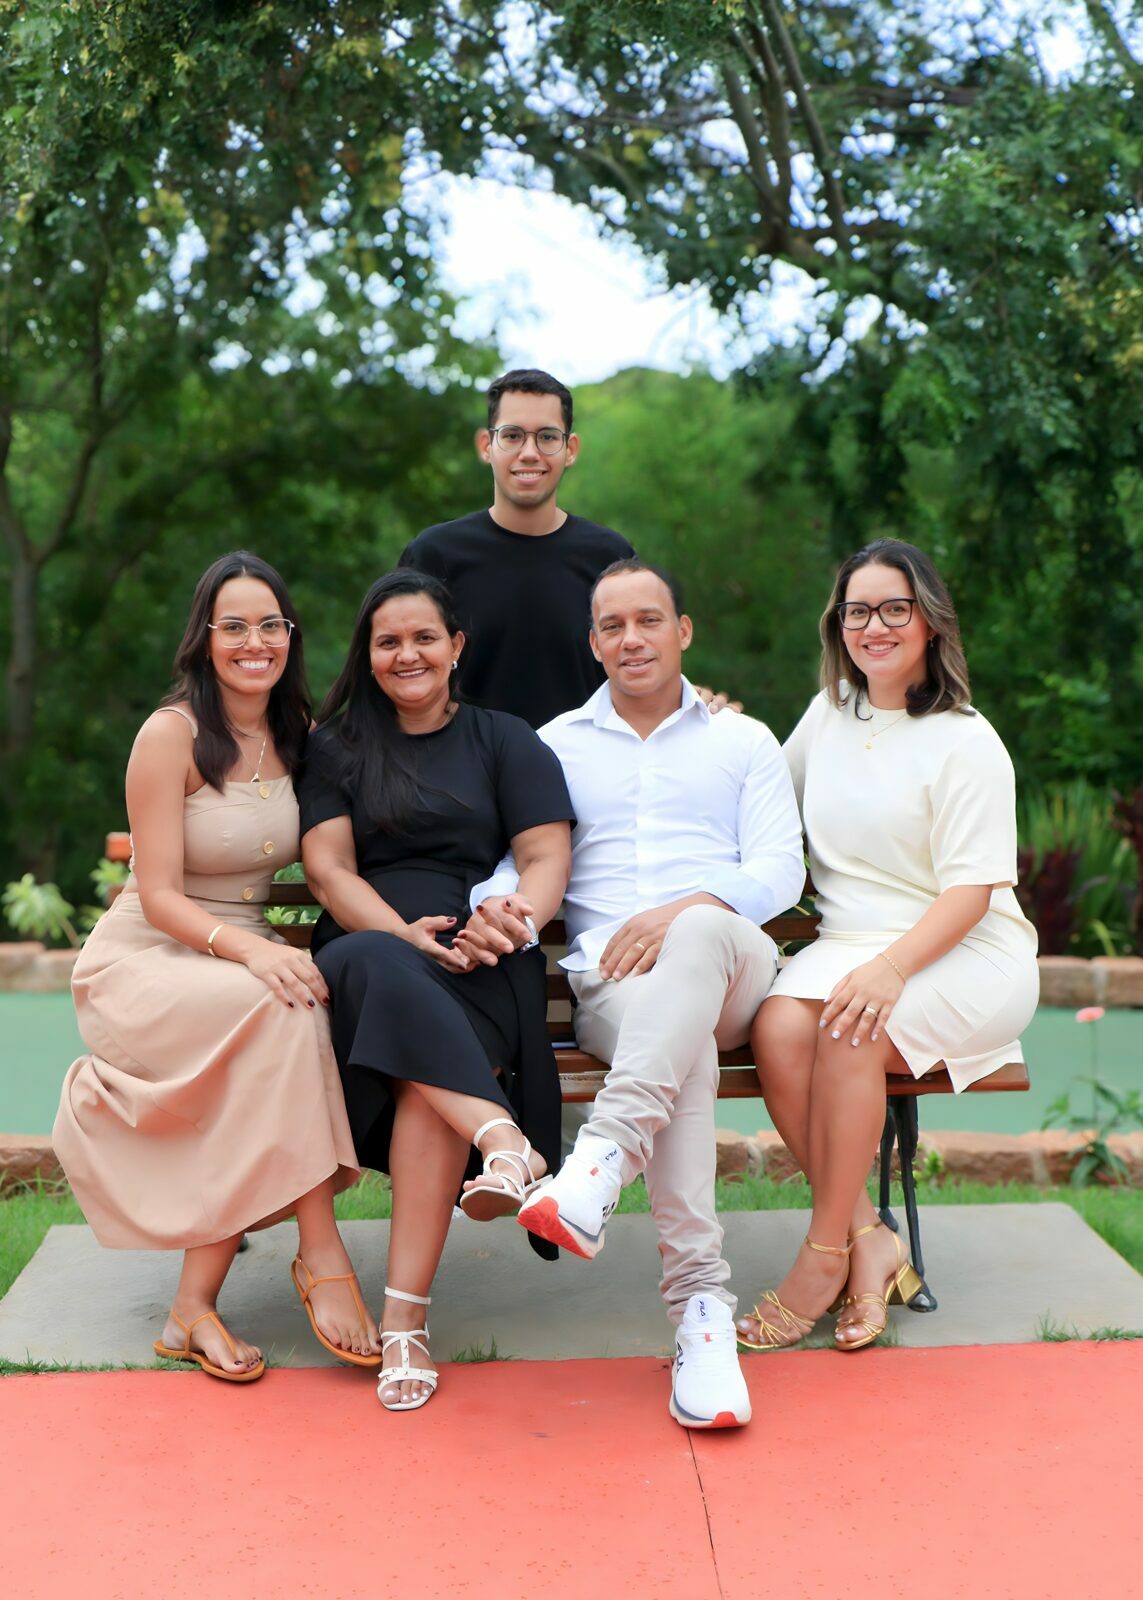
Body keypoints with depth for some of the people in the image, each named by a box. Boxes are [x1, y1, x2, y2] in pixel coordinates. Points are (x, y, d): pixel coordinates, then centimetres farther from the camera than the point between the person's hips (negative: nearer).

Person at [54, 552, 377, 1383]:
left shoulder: (297, 737, 7)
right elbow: (159, 897, -15)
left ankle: (196, 1304, -21)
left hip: (244, 957, 5)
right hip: (142, 964, -5)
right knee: (286, 1010, -34)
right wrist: (248, 950, -32)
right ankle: (321, 1252, -26)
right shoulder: (171, 734, -12)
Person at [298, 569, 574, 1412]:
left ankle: (406, 1318, -36)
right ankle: (506, 1139, -50)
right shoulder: (337, 747, 21)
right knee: (380, 970, -39)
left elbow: (548, 858, 8)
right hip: (366, 954, 1)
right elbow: (328, 867, 8)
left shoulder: (506, 741, 19)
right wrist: (404, 935, -11)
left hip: (477, 965, -1)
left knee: (424, 1087, -34)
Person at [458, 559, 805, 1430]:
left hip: (730, 970, 0)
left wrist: (685, 909, -13)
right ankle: (701, 1301, -41)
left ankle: (601, 1160, -51)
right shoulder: (555, 745, 25)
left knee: (697, 937, -39)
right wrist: (494, 904, -14)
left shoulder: (745, 743, 22)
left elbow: (780, 868, 8)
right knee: (684, 1052, -37)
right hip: (608, 976, 0)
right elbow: (516, 857, 13)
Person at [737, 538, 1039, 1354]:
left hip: (966, 954, -5)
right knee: (779, 1028, -28)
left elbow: (971, 889, -12)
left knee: (852, 1031, -34)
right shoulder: (829, 714, 15)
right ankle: (870, 1241, -19)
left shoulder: (967, 741, -4)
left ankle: (826, 1255, -19)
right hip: (847, 942, 5)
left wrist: (892, 967, -26)